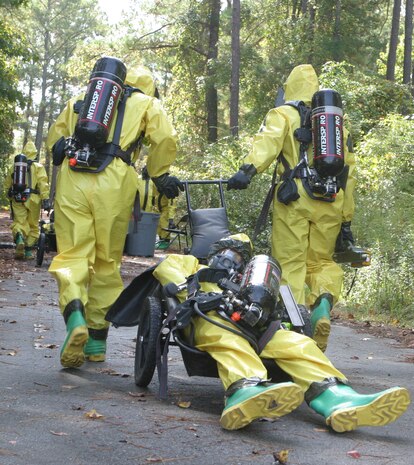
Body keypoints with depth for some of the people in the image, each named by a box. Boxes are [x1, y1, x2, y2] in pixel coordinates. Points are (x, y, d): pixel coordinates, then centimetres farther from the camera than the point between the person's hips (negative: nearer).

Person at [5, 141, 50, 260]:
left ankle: (19, 238, -31)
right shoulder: (38, 167, 3)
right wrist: (46, 200, -11)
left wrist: (10, 196, 34)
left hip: (17, 199, 2)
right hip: (32, 199, -2)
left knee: (19, 222, 1)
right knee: (33, 226, 10)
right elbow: (43, 184, -9)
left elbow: (8, 184, 18)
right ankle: (28, 251, 10)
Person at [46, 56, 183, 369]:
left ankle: (75, 316, -28)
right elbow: (166, 138, 3)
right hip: (113, 184, -1)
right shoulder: (146, 103, 18)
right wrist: (160, 176, 15)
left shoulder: (78, 102, 27)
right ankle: (97, 340, 13)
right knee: (107, 262, 9)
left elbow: (54, 140, 27)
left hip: (71, 180, 2)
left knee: (72, 254, -1)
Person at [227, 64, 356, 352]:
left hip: (295, 198, -4)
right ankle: (324, 301, -13)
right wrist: (347, 220, 22)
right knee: (323, 261, 14)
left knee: (291, 264, 0)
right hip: (331, 203, 4)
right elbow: (349, 172, 20)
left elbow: (268, 141, -13)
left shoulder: (283, 115, 11)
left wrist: (249, 169, -29)